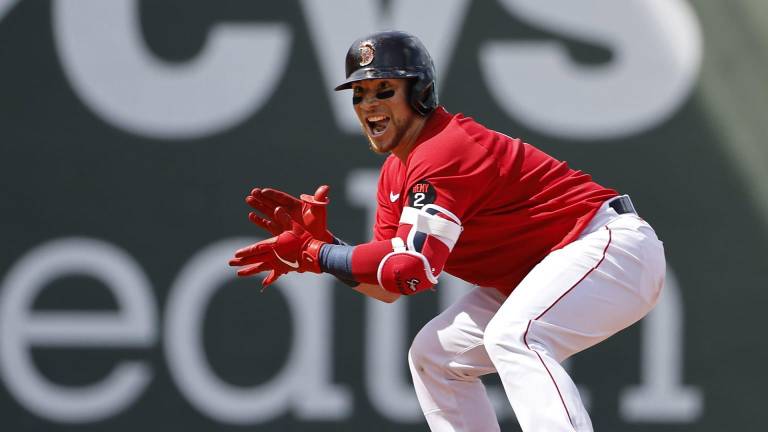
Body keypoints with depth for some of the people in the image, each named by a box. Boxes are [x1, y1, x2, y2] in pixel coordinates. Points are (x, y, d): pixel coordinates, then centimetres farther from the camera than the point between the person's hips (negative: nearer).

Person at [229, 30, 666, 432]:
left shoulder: (446, 150, -21)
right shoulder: (396, 172, 10)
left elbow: (412, 269, -30)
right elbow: (387, 287, 9)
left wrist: (314, 255, -20)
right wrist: (318, 239, -4)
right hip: (540, 274, 11)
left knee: (512, 337, -34)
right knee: (434, 354, 12)